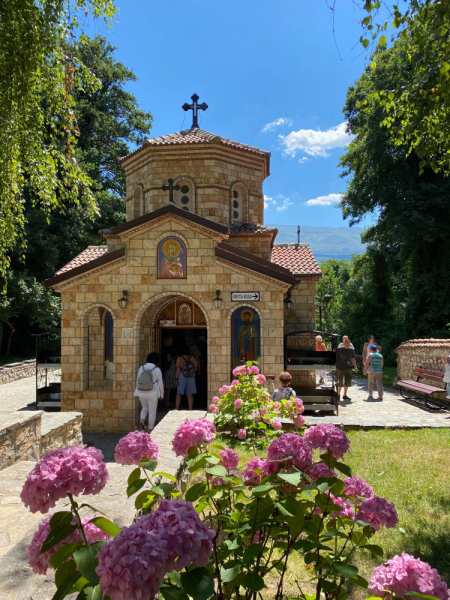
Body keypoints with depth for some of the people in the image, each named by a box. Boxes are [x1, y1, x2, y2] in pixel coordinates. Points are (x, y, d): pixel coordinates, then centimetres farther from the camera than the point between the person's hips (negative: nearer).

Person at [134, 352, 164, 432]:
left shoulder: (141, 368, -1)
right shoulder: (157, 370, -9)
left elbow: (137, 381, 7)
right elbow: (160, 383, -2)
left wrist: (138, 391, 21)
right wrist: (162, 394, 11)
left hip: (141, 393, 3)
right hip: (152, 393, -3)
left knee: (144, 408, 25)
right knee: (152, 412, 11)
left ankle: (141, 422, 0)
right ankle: (150, 431, 16)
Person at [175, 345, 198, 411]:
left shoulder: (179, 358, -7)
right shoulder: (193, 358, 0)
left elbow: (178, 369, -9)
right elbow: (196, 368, 4)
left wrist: (176, 378, -5)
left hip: (182, 376, -2)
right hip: (191, 378, 2)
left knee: (179, 393, 7)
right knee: (190, 394, 8)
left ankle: (177, 408, 3)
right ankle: (190, 409, 10)